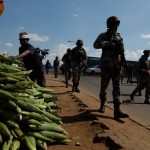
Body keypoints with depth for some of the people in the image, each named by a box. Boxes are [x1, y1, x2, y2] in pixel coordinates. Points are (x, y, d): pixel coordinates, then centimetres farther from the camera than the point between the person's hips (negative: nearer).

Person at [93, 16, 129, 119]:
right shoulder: (103, 36, 4)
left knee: (117, 86, -5)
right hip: (106, 64, -3)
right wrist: (108, 43, -26)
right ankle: (103, 105, 25)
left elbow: (122, 51, 18)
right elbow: (96, 45, -15)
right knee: (104, 86, 5)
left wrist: (124, 61, 7)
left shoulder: (119, 37, 16)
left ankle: (117, 110, -11)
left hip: (117, 65, 3)